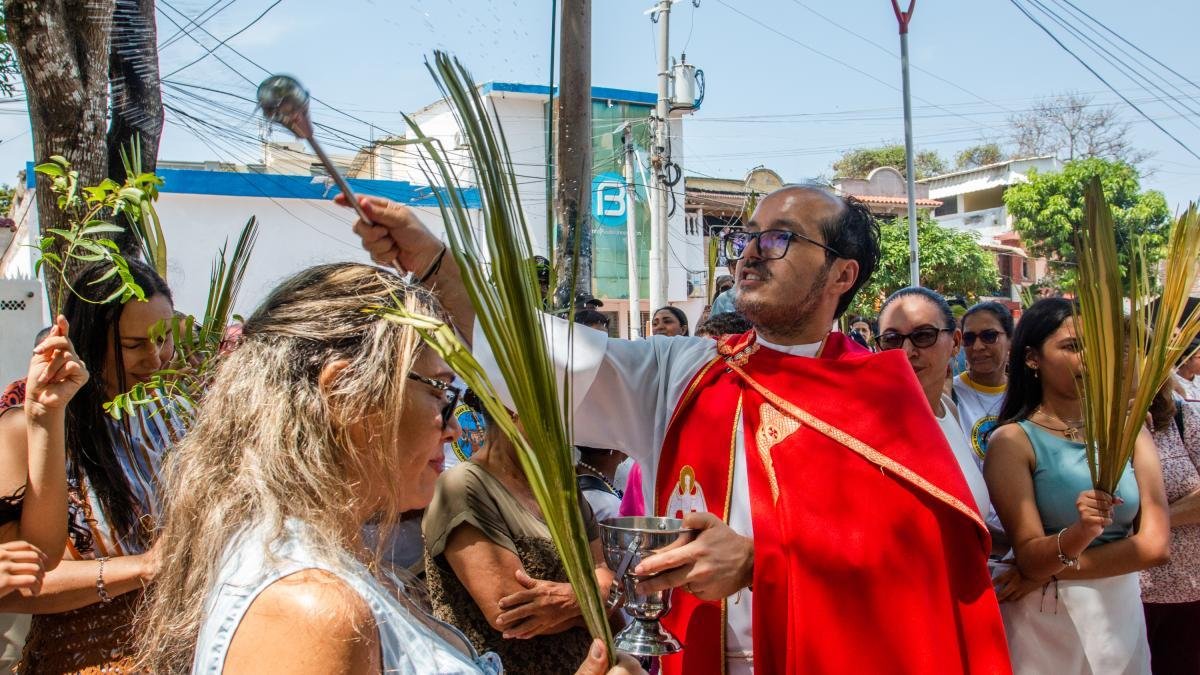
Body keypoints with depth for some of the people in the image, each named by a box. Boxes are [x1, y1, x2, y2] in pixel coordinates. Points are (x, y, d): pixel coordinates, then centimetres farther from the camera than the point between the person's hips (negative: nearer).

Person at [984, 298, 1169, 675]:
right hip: (1046, 622, -3)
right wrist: (1079, 534, -36)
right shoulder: (1012, 441, -11)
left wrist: (1048, 571, -15)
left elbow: (1153, 545, -9)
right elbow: (1029, 556, -16)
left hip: (1123, 613, 4)